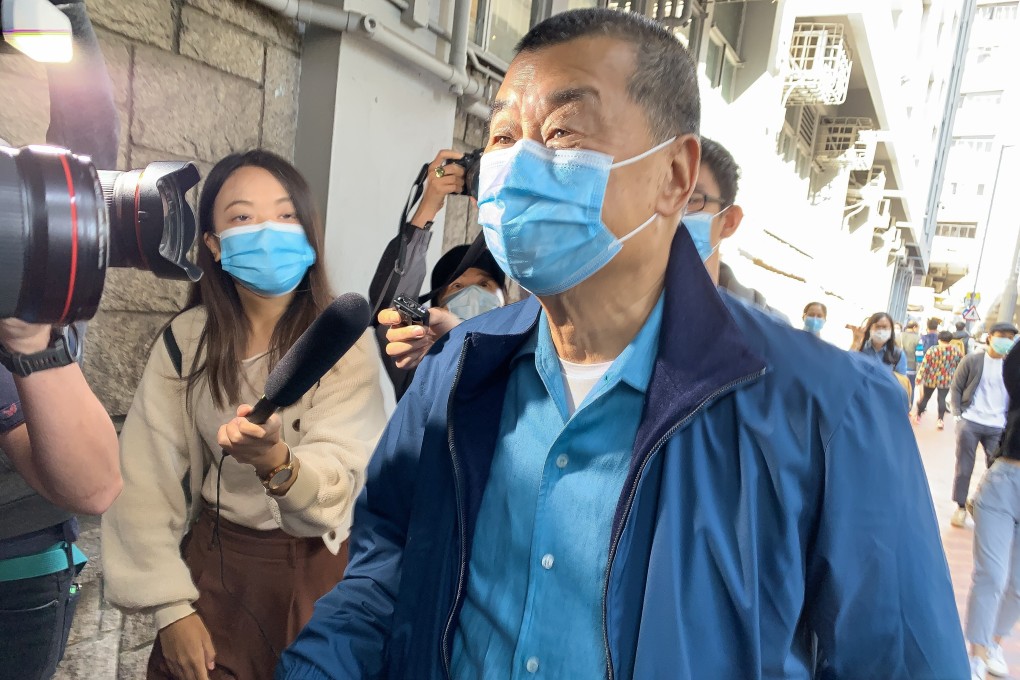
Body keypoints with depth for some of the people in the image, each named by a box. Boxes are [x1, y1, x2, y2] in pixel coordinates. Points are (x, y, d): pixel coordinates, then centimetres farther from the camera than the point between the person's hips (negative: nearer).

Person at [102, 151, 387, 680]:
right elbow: (147, 481, -8)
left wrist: (276, 462, -42)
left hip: (313, 568, -1)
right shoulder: (186, 339, -8)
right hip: (213, 560, 2)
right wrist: (171, 606, -11)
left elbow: (339, 482, -23)